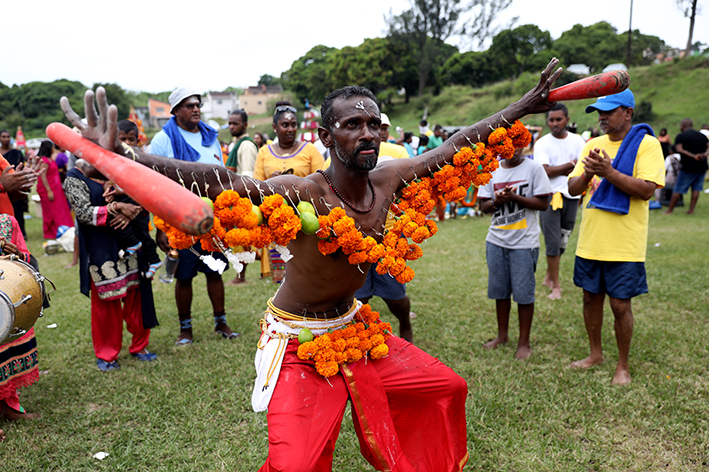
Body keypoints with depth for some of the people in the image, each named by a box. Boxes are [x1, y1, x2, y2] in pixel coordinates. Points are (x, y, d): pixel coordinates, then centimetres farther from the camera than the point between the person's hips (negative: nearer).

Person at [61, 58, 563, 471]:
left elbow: (458, 144, 0)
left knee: (447, 388, 18)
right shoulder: (303, 195, -28)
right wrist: (121, 155, -55)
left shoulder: (388, 180, -10)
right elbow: (221, 182, -42)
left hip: (352, 325, 7)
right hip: (299, 341, -6)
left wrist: (525, 106, 6)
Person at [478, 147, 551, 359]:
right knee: (499, 290, 13)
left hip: (524, 242, -4)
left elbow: (543, 203, -8)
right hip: (496, 240, 4)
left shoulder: (533, 168, -4)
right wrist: (496, 201, -14)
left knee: (524, 293, 2)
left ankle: (524, 342, 17)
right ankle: (502, 335, 30)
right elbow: (483, 206, 7)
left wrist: (514, 197, -20)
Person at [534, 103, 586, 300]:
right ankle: (556, 285, 7)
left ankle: (549, 276, 28)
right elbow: (545, 171, -13)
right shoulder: (542, 143, -2)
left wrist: (558, 171, -9)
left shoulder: (577, 141, 8)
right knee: (553, 242, -4)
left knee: (563, 240, 10)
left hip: (571, 196, 4)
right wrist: (571, 164, -9)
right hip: (550, 196, -3)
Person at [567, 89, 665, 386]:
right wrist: (588, 173, -15)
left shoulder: (646, 144, -7)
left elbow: (646, 189, -19)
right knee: (591, 298, 14)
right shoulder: (593, 145, 9)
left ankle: (622, 366, 21)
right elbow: (573, 189, 5)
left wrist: (609, 172, -26)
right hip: (590, 241, 5)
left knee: (620, 305, 2)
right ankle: (596, 353, 34)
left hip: (625, 246, -5)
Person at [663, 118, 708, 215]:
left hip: (688, 168, -5)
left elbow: (679, 150, -20)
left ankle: (669, 210, 7)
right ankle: (691, 210, 9)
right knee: (696, 189, 11)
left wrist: (693, 156, -25)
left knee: (678, 189, 2)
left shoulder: (680, 136, -5)